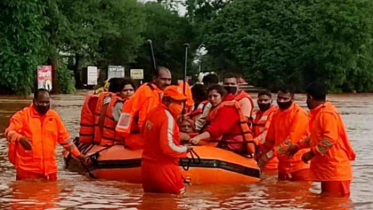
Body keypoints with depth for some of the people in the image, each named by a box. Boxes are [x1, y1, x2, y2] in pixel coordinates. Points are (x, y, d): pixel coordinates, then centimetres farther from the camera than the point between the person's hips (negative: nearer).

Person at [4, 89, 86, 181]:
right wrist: (19, 138, -38)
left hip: (50, 170, 4)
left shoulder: (54, 116, 10)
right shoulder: (22, 115, -4)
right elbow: (9, 132, -16)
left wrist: (77, 153, 18)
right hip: (27, 170, -4)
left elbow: (64, 138, 18)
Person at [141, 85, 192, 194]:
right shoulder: (168, 117, -19)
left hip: (147, 165, 8)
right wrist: (185, 149, -8)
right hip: (163, 168, -8)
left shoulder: (152, 112, 6)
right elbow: (168, 147, -26)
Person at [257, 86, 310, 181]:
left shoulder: (300, 114, -12)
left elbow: (291, 140, -21)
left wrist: (270, 154, -24)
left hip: (300, 164, -7)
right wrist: (262, 155, 9)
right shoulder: (276, 115, 12)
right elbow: (270, 139, 17)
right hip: (283, 164, 7)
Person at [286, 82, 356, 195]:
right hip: (328, 169, 11)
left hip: (335, 169, -11)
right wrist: (298, 146, 26)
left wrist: (312, 153, -22)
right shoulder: (319, 113, 17)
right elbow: (315, 137, 30)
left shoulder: (327, 113, -16)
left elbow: (330, 139, -25)